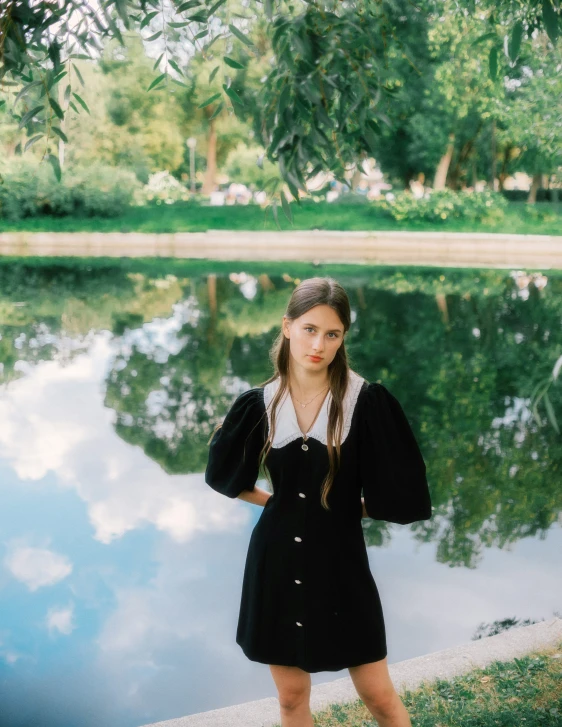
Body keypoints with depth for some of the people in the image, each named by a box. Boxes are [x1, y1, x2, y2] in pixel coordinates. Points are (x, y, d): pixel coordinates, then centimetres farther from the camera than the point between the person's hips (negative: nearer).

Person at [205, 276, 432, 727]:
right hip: (276, 563, 2)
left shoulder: (367, 402, -12)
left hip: (340, 562, -2)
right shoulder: (259, 404, -4)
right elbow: (223, 473, 14)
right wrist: (275, 501, 8)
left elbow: (404, 491, -7)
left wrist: (353, 508, 2)